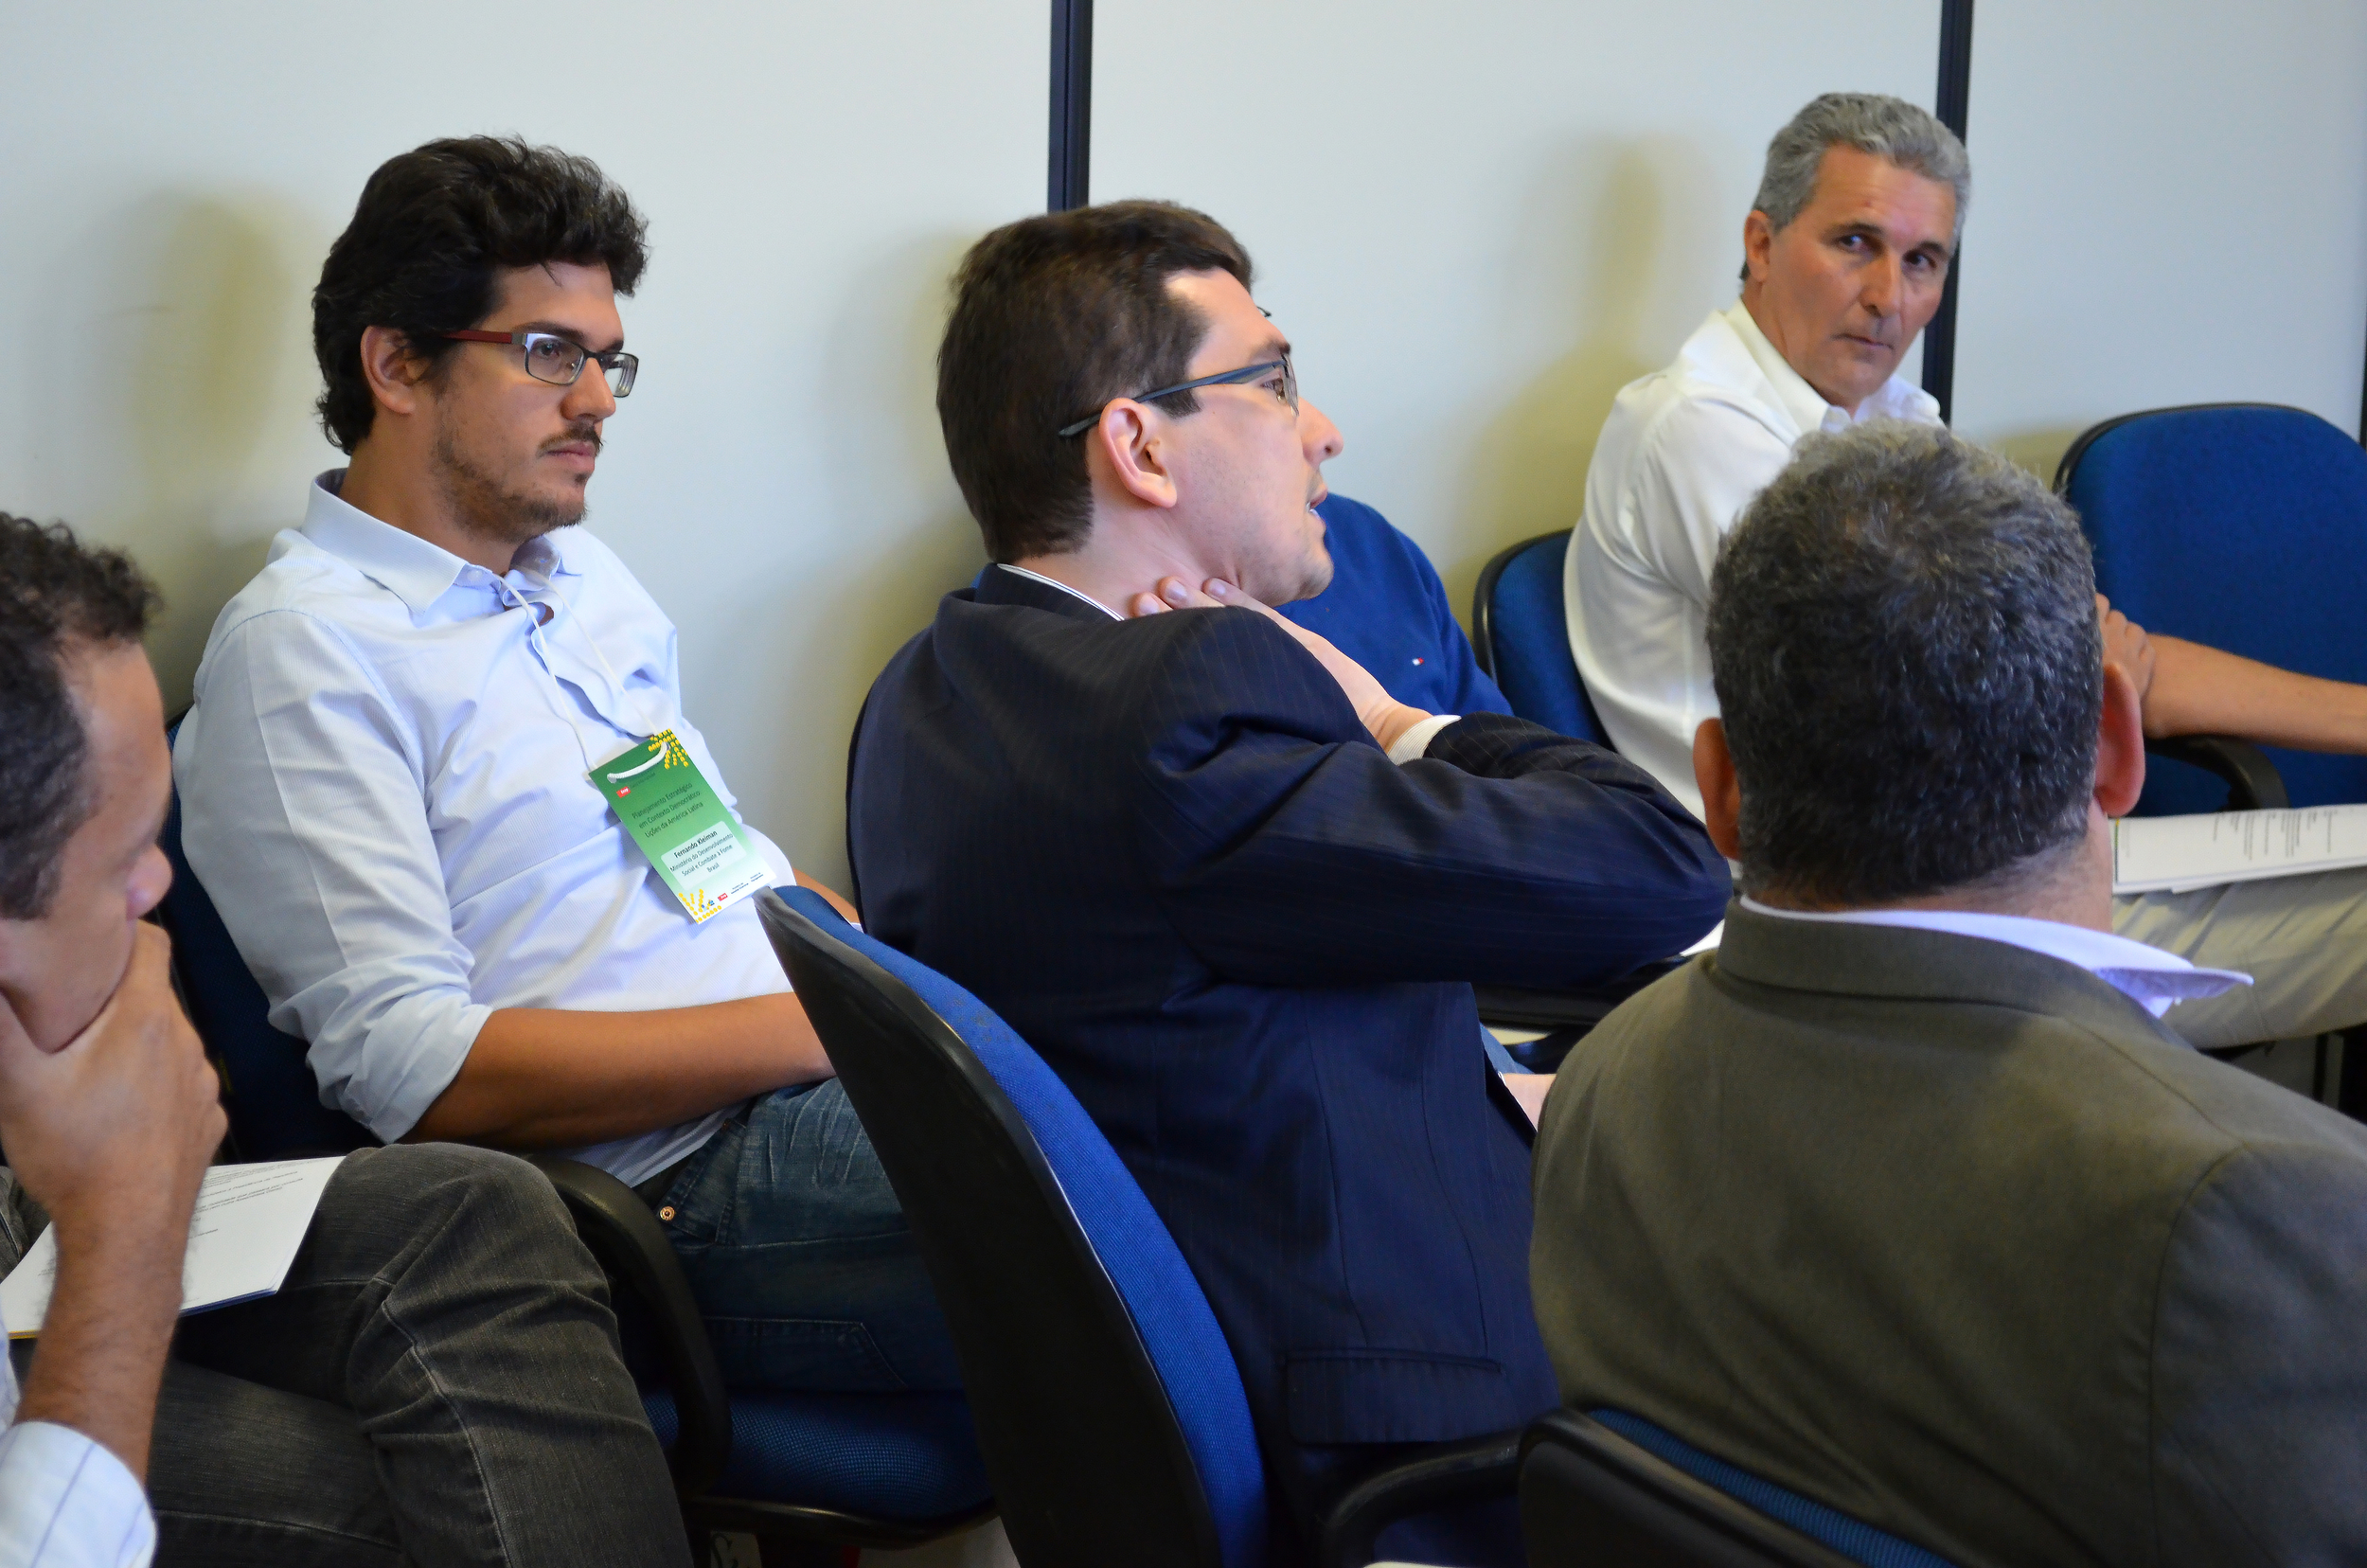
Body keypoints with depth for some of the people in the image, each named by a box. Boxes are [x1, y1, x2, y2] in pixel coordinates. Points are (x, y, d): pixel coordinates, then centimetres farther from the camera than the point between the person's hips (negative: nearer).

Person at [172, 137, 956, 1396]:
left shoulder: (585, 577, 23)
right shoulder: (304, 646, -5)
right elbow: (416, 1071, -14)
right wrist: (827, 1024, -16)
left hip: (827, 1075, 9)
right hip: (682, 1186, -9)